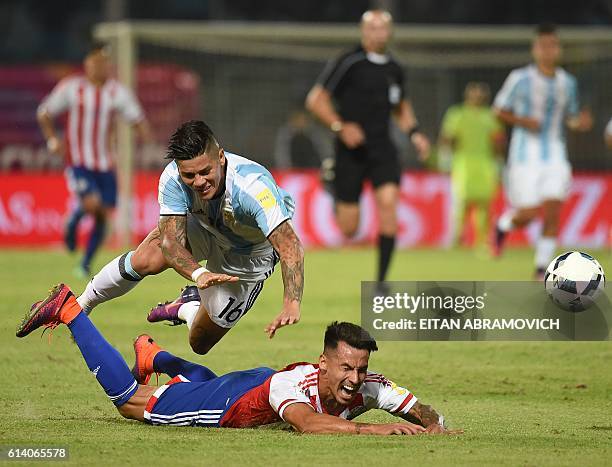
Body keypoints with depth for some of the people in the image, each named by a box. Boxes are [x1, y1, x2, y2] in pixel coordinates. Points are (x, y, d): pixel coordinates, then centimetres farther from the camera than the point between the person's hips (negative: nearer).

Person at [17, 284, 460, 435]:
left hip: (256, 384, 6)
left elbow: (422, 411, -26)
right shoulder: (293, 383, -46)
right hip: (232, 399, -6)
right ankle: (68, 310, 28)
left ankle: (152, 353, 67)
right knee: (127, 398, 12)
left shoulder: (369, 387, -30)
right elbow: (308, 423, -65)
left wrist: (433, 425, -48)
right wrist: (370, 429, -72)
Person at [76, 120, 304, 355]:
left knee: (200, 343, 1)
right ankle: (82, 305, 7)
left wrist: (291, 305, -65)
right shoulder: (172, 179, -33)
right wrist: (198, 274, -56)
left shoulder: (253, 187, -45)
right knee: (145, 261, -21)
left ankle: (188, 308, 37)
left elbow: (290, 244, -51)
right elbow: (170, 240, -35)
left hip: (249, 254, -2)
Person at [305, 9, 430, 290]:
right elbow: (315, 99, -7)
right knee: (348, 229, -5)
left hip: (382, 150, 4)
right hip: (351, 151, -4)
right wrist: (340, 126, -19)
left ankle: (381, 282, -12)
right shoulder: (348, 63, -7)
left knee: (388, 201, -19)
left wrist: (413, 132, 12)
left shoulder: (394, 69, 10)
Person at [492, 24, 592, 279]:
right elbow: (499, 110, 3)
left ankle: (542, 268, 2)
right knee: (528, 214, -7)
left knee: (553, 213, -8)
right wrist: (521, 121, -14)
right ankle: (504, 224, 28)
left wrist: (579, 123, -4)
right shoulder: (520, 79, -4)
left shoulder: (567, 83, 8)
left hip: (555, 157, 3)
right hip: (526, 156, -3)